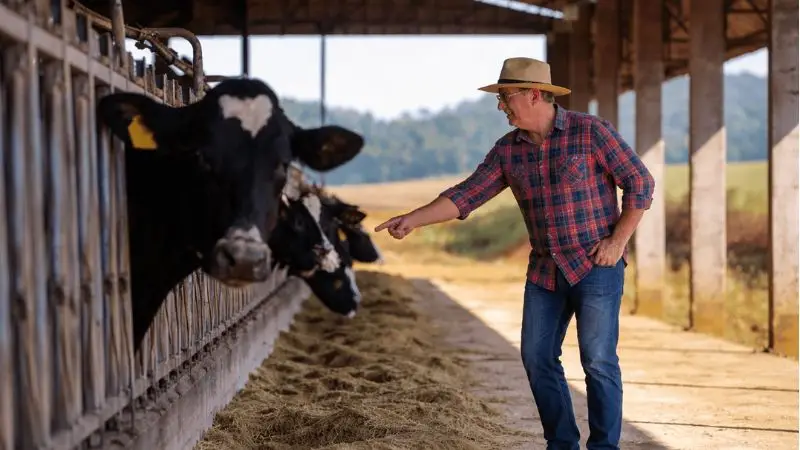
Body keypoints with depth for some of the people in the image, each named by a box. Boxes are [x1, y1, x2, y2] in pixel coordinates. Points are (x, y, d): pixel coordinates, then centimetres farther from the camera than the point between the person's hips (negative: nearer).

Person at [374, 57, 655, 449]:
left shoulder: (590, 131, -10)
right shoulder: (508, 150, 4)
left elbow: (640, 183, -8)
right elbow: (466, 196, 1)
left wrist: (617, 241, -12)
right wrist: (413, 219, -9)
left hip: (597, 267, -6)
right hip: (545, 270, 6)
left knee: (598, 360, -6)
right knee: (538, 358, 5)